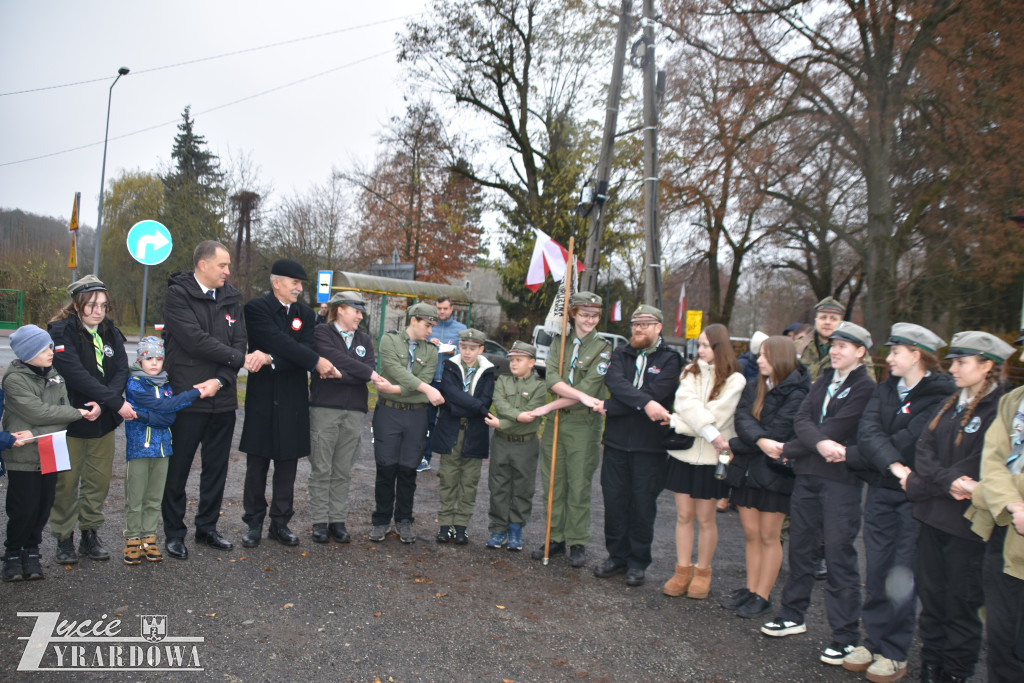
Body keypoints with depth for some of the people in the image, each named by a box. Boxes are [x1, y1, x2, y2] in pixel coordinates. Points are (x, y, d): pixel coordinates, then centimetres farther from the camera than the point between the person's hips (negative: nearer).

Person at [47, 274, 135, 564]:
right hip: (71, 419, -4)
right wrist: (117, 402, -25)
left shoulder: (110, 333, 6)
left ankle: (90, 534, 23)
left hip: (104, 420, 5)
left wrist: (103, 403, -20)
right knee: (67, 481, 4)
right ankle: (64, 538, 19)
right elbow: (77, 374, -22)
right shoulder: (62, 332, -11)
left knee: (99, 479, 10)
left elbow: (121, 370, -3)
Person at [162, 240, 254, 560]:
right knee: (178, 468, 6)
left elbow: (239, 341, 2)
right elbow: (195, 339, -18)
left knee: (217, 467, 13)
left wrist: (220, 380, -13)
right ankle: (174, 532, 20)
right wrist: (240, 359, -13)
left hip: (222, 399, 5)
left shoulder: (231, 298, 9)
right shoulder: (178, 294, -7)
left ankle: (207, 527, 27)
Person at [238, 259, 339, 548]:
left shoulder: (306, 314, 9)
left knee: (287, 464, 8)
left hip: (293, 400, 4)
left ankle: (280, 523, 19)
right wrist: (316, 361, -22)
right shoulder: (256, 307, -5)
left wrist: (272, 360, -20)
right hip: (263, 397, -3)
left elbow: (304, 349, -5)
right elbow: (278, 341, -19)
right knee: (257, 463, 6)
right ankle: (254, 522, 19)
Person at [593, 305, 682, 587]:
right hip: (616, 440, 3)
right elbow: (615, 383, -11)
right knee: (614, 500, 9)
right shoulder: (620, 354, 9)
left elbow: (655, 392, -16)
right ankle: (617, 556, 25)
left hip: (650, 445, -3)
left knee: (643, 505, 5)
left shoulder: (670, 360, -1)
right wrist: (645, 404, -27)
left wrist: (608, 406, -15)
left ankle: (638, 562, 20)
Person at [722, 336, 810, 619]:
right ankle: (750, 589, 23)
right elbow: (742, 420, -7)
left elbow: (777, 433, -19)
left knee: (769, 537, 5)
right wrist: (760, 440, -27)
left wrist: (734, 445, -12)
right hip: (748, 469, 6)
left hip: (775, 472, -6)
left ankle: (762, 596, 15)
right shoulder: (753, 387, 7)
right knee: (751, 534, 12)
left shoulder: (796, 393, -12)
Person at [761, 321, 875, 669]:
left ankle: (846, 635, 8)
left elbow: (835, 429, -15)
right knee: (800, 545, 14)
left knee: (839, 554, -2)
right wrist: (819, 443, -21)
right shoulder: (823, 381, 13)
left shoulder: (865, 387, -8)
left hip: (840, 478, -7)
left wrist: (787, 449, -8)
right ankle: (793, 614, 28)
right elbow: (802, 418, 0)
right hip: (807, 473, 7)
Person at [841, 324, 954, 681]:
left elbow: (908, 443, -18)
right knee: (876, 571, 11)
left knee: (902, 575, 2)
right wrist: (891, 463, -24)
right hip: (880, 491, 5)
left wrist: (851, 455, -10)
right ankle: (874, 641, 24)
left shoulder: (942, 396, -11)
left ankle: (894, 654, 15)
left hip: (913, 495, -5)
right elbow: (868, 430, -7)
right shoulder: (885, 389, 8)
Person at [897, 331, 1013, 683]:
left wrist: (920, 485, -12)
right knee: (930, 597, 14)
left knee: (961, 605, 6)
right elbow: (925, 450, 4)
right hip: (933, 517, 7)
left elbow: (976, 470, -17)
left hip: (965, 523, -7)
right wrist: (947, 482, -14)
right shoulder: (952, 405, 13)